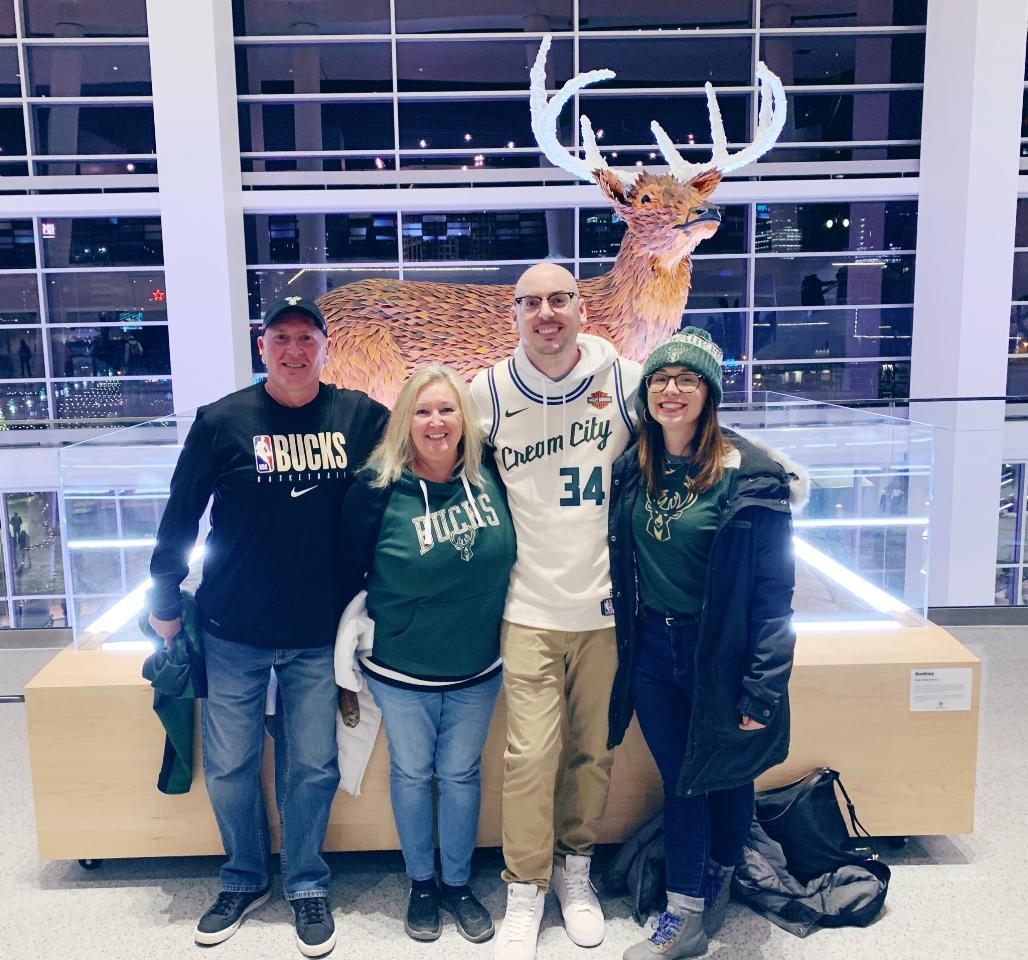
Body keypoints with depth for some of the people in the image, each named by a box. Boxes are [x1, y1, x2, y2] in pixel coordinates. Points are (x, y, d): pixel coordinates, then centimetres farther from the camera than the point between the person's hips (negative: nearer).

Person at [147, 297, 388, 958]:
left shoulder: (362, 417, -3)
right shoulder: (223, 420, -4)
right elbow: (181, 515, 2)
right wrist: (166, 604, 5)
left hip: (320, 634, 0)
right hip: (233, 632, 0)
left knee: (312, 767, 9)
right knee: (229, 766, 10)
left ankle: (308, 885, 31)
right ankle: (246, 880, 35)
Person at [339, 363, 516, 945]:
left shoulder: (489, 476, -9)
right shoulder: (378, 488, -15)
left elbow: (507, 559, 8)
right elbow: (349, 570, -4)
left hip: (477, 668, 2)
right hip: (401, 671, -2)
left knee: (461, 774, 17)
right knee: (411, 775, 15)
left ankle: (459, 884, 37)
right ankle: (422, 884, 38)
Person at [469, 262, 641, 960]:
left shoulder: (625, 380, -3)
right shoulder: (488, 392, -1)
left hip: (608, 606, 1)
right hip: (531, 609, 0)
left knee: (595, 750, 12)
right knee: (530, 754, 0)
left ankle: (576, 868, 35)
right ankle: (526, 890, 21)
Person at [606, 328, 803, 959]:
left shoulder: (749, 475, -16)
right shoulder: (631, 470, 1)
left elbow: (774, 590, -15)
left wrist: (764, 688, -17)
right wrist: (630, 642, 6)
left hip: (721, 652, -4)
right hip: (653, 651, 4)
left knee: (726, 776, 16)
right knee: (679, 781, 13)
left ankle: (719, 883, 40)